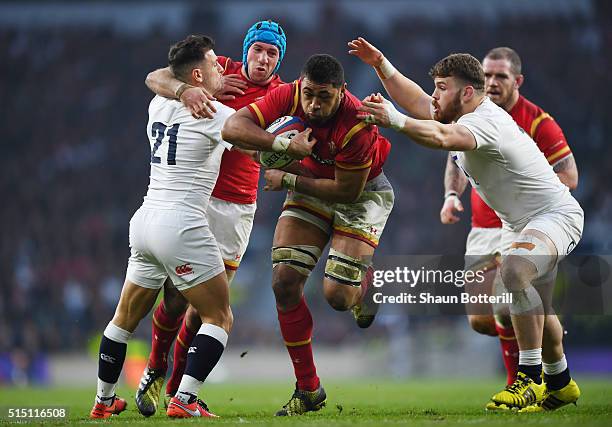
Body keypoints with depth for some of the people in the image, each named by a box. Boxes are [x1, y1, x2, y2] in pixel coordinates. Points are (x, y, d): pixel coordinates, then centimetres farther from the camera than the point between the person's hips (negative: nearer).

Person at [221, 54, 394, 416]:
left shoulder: (357, 125, -34)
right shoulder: (289, 96, -23)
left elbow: (347, 191, -27)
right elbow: (233, 127, -28)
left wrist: (287, 181, -22)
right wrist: (281, 143, -42)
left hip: (362, 191, -4)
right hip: (312, 186, 4)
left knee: (337, 296, -17)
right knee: (285, 283, -9)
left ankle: (367, 281, 25)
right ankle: (308, 389, 3)